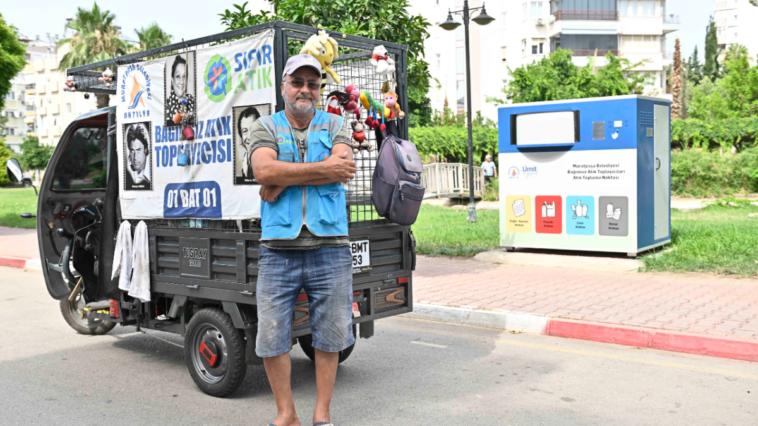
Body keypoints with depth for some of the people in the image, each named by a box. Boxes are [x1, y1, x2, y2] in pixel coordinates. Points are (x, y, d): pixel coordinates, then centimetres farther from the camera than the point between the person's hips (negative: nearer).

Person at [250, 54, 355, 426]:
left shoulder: (334, 125, 12)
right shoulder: (265, 127, 9)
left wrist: (284, 179, -10)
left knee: (329, 335, 7)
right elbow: (263, 170, -11)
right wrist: (323, 169, -11)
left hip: (329, 246, 1)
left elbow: (344, 168, -8)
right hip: (278, 248, 0)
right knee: (272, 336, 3)